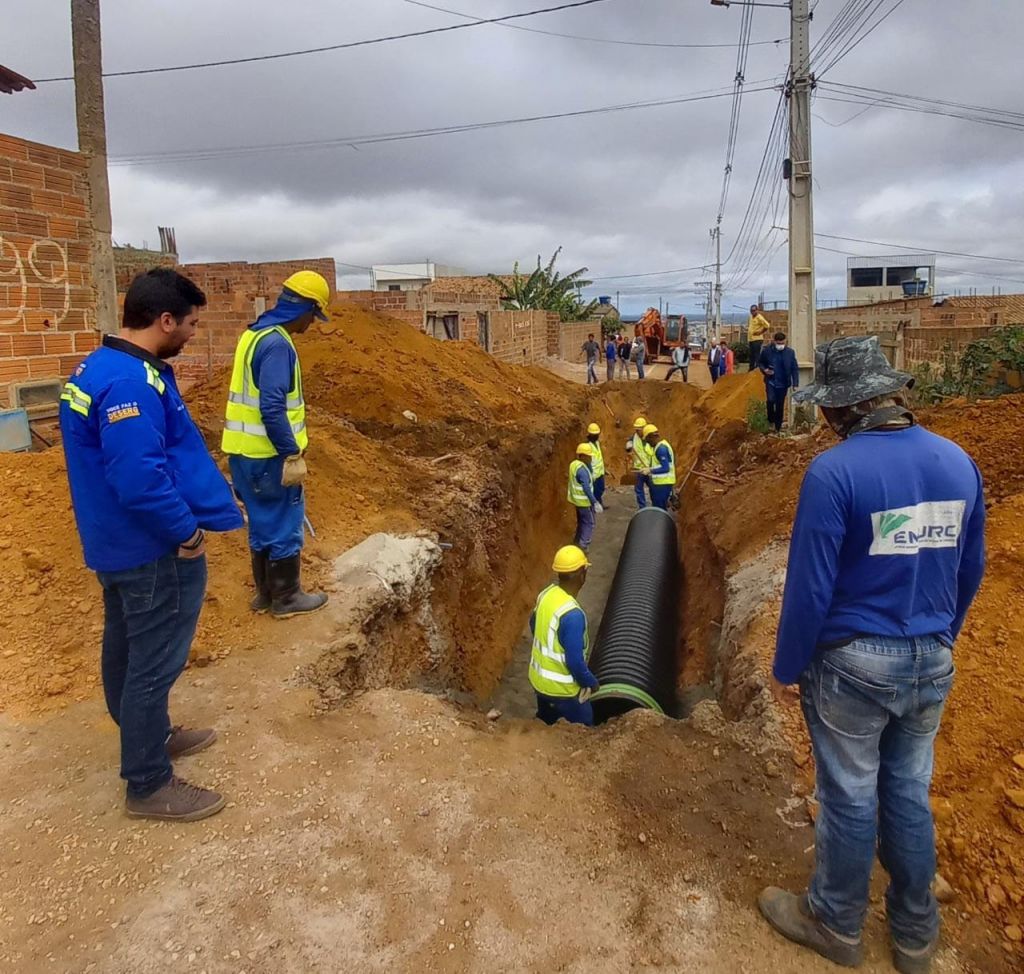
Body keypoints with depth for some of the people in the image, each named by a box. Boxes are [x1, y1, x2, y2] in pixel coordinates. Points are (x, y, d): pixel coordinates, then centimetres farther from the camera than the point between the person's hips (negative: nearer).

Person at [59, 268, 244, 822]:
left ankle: (149, 737, 42)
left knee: (126, 652, 22)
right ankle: (148, 785, 17)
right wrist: (187, 532, -17)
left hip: (117, 544, 11)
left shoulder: (97, 367, 9)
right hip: (153, 551, -10)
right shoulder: (131, 383, -25)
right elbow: (141, 478, -31)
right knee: (154, 664, 2)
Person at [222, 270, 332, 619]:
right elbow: (272, 408, -26)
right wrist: (292, 453, -20)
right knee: (285, 526, 3)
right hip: (268, 455, -10)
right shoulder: (277, 344, -19)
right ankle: (287, 598, 15)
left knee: (263, 524, 17)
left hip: (245, 451, 10)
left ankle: (266, 594, 28)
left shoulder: (254, 334, 12)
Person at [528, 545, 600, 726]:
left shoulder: (546, 594, -9)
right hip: (562, 688, -7)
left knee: (544, 724, 29)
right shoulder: (572, 614, -34)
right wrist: (592, 683, -10)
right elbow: (575, 662, -28)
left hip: (538, 679, 7)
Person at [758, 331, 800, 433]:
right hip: (771, 382, -1)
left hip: (783, 384, 1)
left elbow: (795, 369, 0)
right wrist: (764, 370, -13)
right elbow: (761, 363, 9)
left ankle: (778, 427, 20)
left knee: (780, 406, 6)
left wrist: (795, 384, -6)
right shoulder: (767, 351, -7)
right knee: (771, 400, -22)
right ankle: (771, 420, 2)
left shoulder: (790, 352, -5)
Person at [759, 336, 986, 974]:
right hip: (932, 664, 6)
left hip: (853, 664, -6)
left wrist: (786, 669, -6)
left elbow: (810, 586, -19)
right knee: (910, 796, 20)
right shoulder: (959, 462, -1)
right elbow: (970, 571, 9)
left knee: (850, 799, 11)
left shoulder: (833, 472, -22)